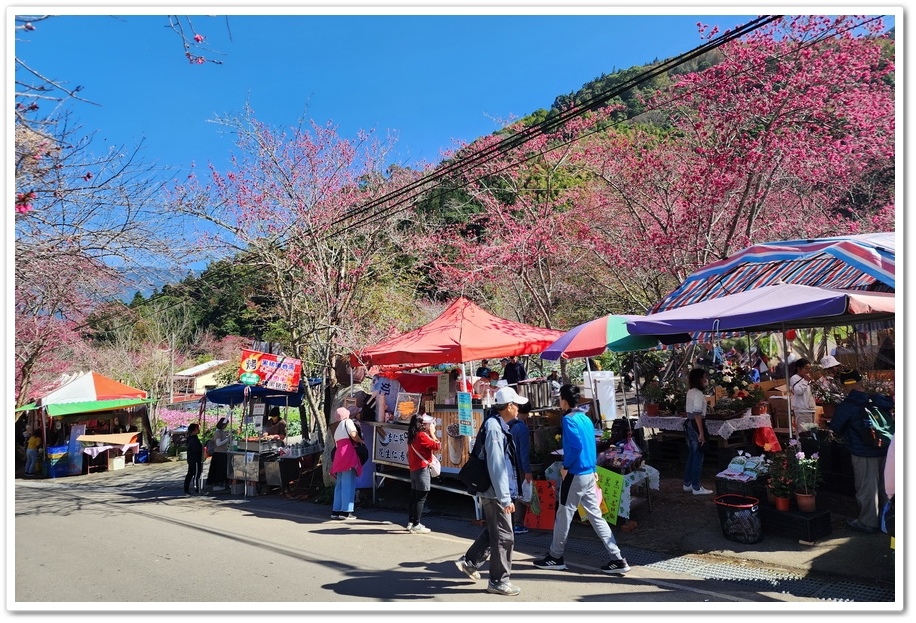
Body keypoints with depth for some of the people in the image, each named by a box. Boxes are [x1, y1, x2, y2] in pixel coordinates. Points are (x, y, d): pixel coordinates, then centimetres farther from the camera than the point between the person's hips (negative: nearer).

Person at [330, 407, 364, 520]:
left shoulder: (337, 428, 27)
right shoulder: (348, 422, 2)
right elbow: (354, 435, -13)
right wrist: (361, 441, 2)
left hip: (339, 456, 8)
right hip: (348, 454, -8)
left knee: (340, 484, 11)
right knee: (348, 484, -8)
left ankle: (336, 511, 11)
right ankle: (346, 511, -10)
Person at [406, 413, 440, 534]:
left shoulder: (413, 436, 12)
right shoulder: (422, 435, -16)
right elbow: (437, 446, -17)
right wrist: (432, 433, -5)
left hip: (414, 469, 9)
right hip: (422, 469, -9)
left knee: (414, 497, 14)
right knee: (421, 498, -5)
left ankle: (411, 523, 20)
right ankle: (416, 525, -4)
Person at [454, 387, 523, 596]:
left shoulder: (499, 425, 10)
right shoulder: (494, 427, -22)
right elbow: (496, 467, -25)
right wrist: (505, 498, -24)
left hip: (493, 492, 10)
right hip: (496, 493, -10)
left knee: (492, 531, 21)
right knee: (504, 536, 1)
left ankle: (469, 562, 32)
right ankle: (498, 581, 13)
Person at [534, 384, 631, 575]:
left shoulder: (569, 419, -14)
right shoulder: (585, 418, 11)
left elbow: (576, 446, -25)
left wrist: (565, 466, -13)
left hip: (575, 475, -8)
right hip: (589, 474, 8)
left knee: (563, 515, 6)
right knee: (596, 516, 10)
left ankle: (555, 557, 20)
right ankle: (618, 559, 9)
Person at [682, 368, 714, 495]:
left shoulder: (690, 392, 11)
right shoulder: (698, 393, -17)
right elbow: (697, 414, -23)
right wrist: (701, 433, -23)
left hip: (689, 424, 9)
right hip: (696, 425, -9)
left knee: (691, 456, 16)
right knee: (698, 457, -1)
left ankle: (687, 484, 23)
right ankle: (696, 488, 5)